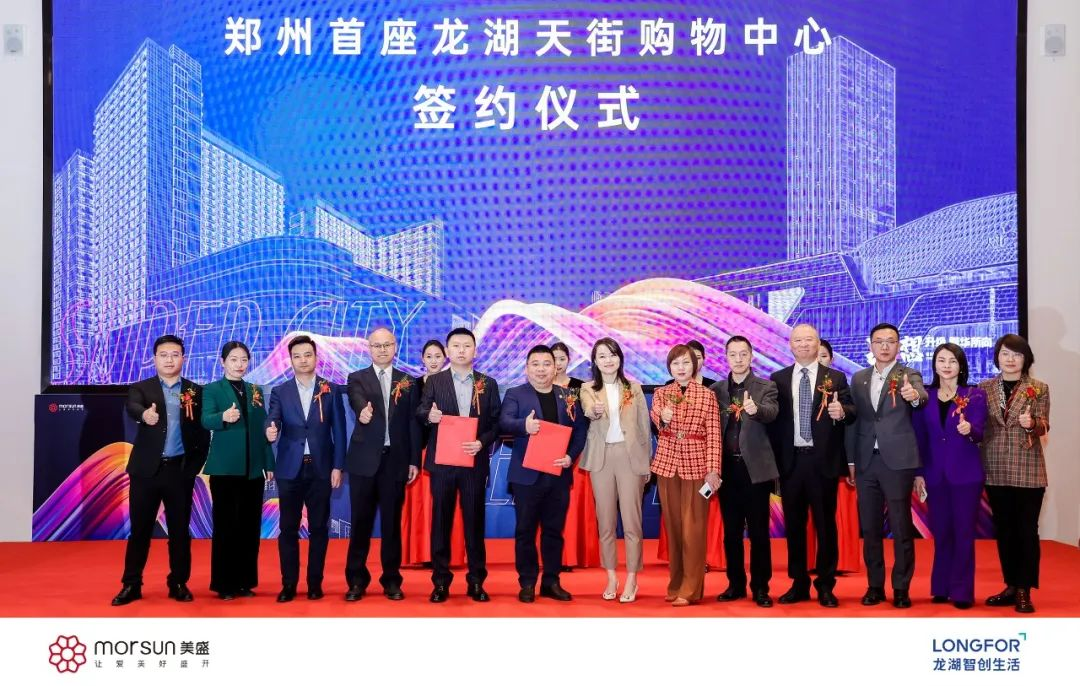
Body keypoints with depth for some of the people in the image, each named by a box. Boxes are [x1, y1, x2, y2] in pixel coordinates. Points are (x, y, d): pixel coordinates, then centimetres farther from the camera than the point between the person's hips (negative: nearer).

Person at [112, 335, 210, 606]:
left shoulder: (196, 391, 7)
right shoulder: (141, 388, 4)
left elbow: (203, 433, 6)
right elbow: (132, 407, -19)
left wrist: (194, 466, -2)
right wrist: (144, 414, -42)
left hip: (180, 470, 1)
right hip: (147, 469, 0)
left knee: (180, 529, 6)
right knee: (140, 529, 4)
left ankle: (178, 583, 17)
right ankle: (131, 585, 13)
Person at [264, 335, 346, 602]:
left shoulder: (330, 390, 4)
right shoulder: (280, 392, 6)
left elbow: (338, 431, 3)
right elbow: (273, 421, -8)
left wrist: (338, 467, -3)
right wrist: (271, 431, -32)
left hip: (321, 469, 0)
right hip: (290, 469, 1)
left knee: (319, 528, 5)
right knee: (288, 529, 3)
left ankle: (315, 583, 13)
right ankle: (289, 584, 11)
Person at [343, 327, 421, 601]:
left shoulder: (408, 382, 9)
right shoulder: (357, 378, 5)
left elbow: (413, 423, 7)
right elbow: (357, 401, -18)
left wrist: (414, 460, 2)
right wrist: (363, 411, -41)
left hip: (396, 460, 1)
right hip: (364, 459, -1)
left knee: (392, 522, 6)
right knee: (361, 521, 3)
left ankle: (391, 580, 14)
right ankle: (357, 580, 12)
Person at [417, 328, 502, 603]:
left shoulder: (489, 384, 7)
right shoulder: (434, 381, 7)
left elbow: (496, 423, 4)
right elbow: (420, 411, 1)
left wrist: (482, 442, -13)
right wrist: (429, 415, -23)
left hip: (475, 462, 0)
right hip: (442, 461, 0)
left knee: (474, 521, 4)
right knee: (440, 520, 3)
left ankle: (476, 582, 12)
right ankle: (440, 582, 11)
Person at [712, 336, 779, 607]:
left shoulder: (766, 387, 1)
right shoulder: (716, 390, 9)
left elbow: (772, 413, -19)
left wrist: (755, 409, -42)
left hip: (755, 467, -3)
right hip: (727, 468, 3)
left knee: (758, 531, 1)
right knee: (731, 530, 9)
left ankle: (760, 587, 10)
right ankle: (735, 584, 19)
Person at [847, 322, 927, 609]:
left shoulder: (909, 375, -1)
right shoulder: (859, 378, 12)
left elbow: (921, 396, -23)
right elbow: (855, 419, 13)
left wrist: (915, 396, -46)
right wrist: (850, 460, 9)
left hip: (897, 461, -4)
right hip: (866, 462, 4)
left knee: (901, 528, 0)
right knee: (870, 528, 8)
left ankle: (901, 588, 9)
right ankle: (875, 586, 18)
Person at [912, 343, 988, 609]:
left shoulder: (976, 395, -2)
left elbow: (979, 433, -11)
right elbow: (919, 437, 6)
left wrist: (969, 430, -34)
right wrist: (918, 473, 2)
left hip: (966, 474, -2)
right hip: (935, 474, 3)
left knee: (964, 532, 0)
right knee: (941, 532, 9)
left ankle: (962, 591, 6)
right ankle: (941, 588, 19)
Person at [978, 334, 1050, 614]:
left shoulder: (1039, 388, 1)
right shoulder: (985, 388, 8)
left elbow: (1044, 426, -6)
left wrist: (1031, 424, -28)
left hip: (1028, 470, -3)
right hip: (996, 470, 3)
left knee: (1027, 530, 0)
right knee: (1003, 530, 9)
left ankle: (1024, 591, 6)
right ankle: (1011, 585, 19)